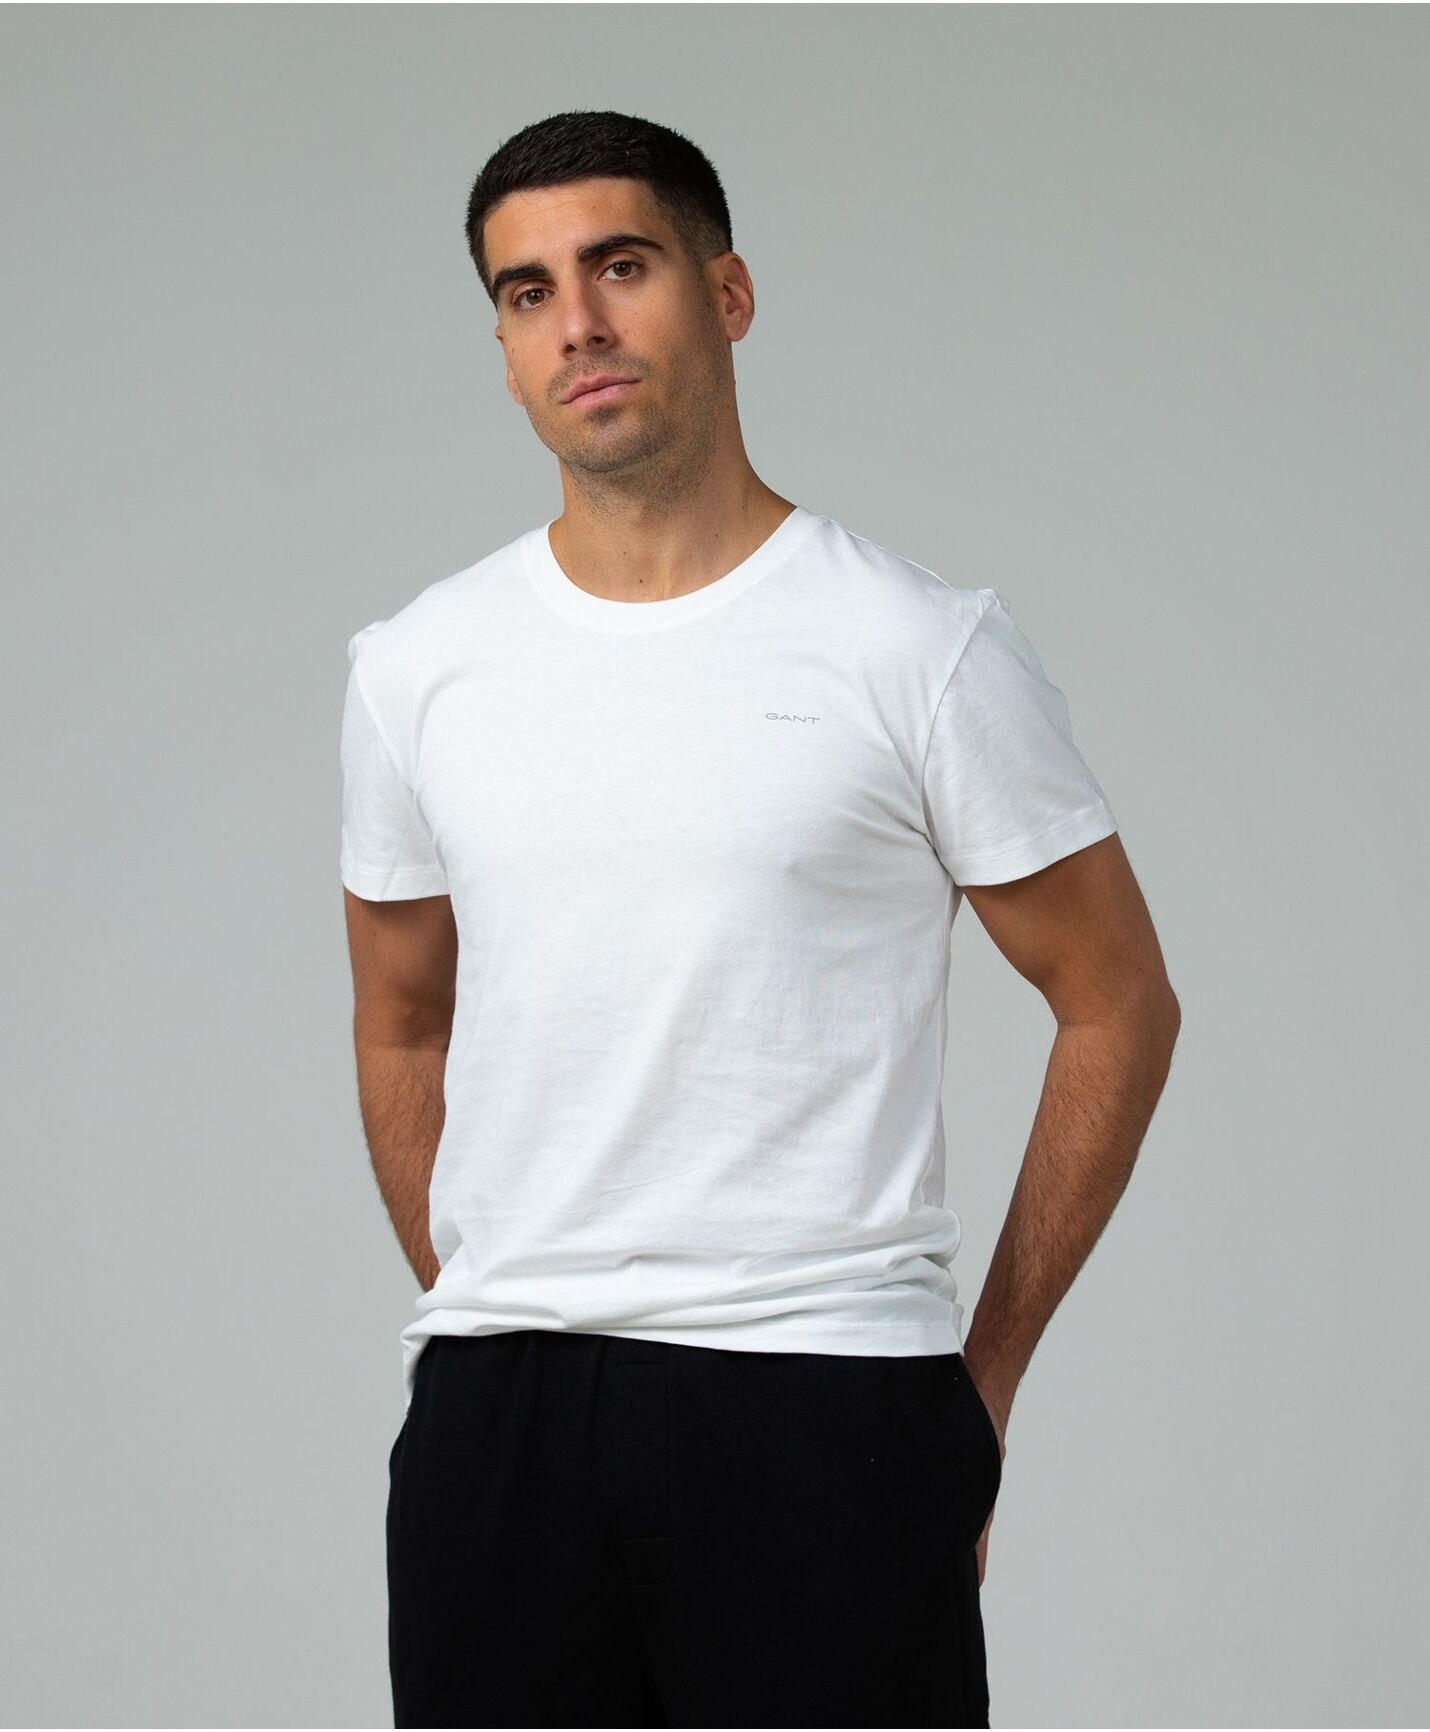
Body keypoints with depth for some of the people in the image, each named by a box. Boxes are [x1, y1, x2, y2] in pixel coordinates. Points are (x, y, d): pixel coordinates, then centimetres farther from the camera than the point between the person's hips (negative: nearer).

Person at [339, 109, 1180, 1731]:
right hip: (494, 1418, 4)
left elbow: (1116, 1006, 2)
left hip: (826, 1410, -3)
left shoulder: (920, 647, -4)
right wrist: (500, 1330, 14)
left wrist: (987, 1370, 2)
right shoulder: (417, 668, 7)